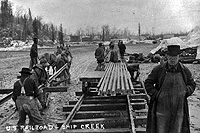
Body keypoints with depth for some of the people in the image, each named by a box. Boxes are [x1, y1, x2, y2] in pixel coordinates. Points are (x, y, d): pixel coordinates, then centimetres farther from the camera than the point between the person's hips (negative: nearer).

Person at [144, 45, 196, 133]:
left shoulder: (185, 70, 2)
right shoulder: (158, 69, -5)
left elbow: (192, 84, 15)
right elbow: (148, 83, 1)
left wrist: (186, 91, -5)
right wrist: (156, 95, -9)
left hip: (178, 109, 2)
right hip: (162, 108, -2)